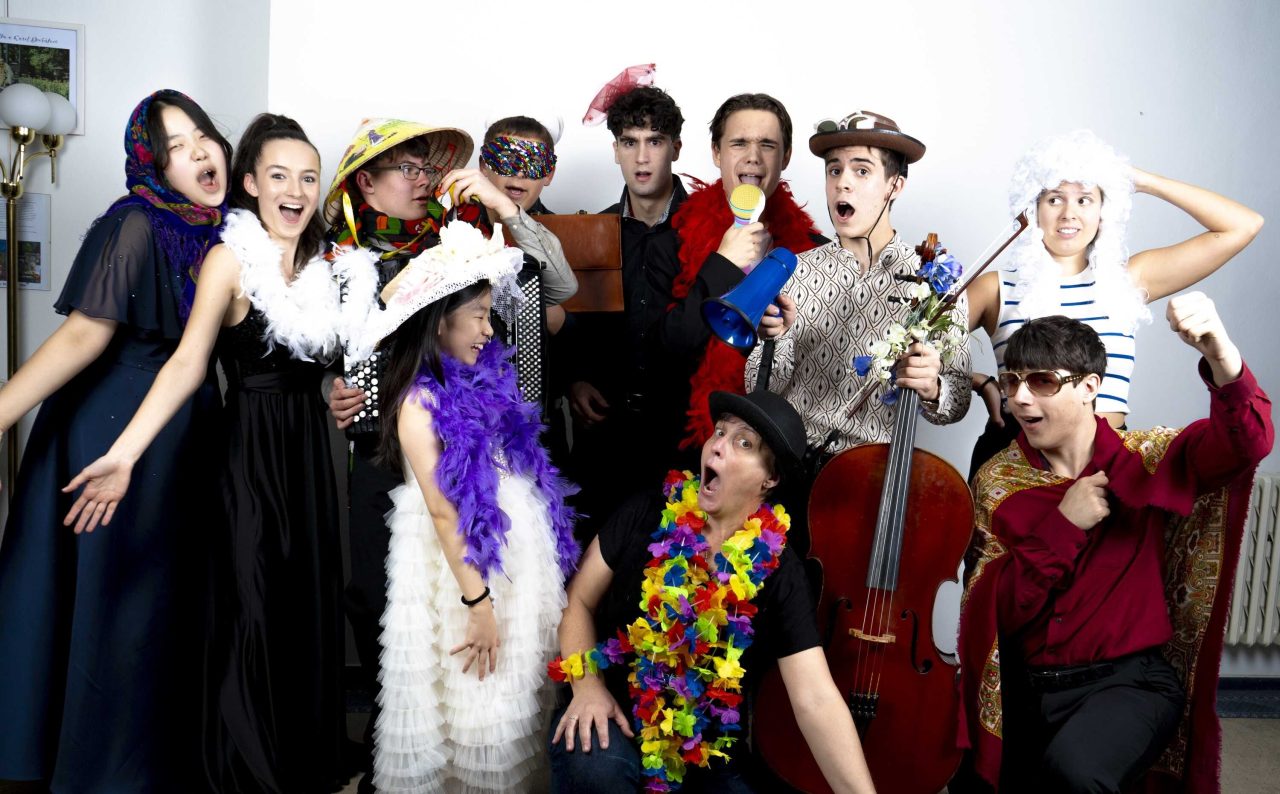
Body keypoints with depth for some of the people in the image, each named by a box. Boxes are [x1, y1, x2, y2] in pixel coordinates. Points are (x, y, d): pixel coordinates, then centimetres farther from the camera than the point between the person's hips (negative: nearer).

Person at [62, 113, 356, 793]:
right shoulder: (231, 257, -10)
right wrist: (123, 454, -27)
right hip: (252, 449, -5)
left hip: (309, 448, 6)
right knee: (254, 608, 0)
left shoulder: (321, 264, 8)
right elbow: (187, 363, -18)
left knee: (310, 604, 11)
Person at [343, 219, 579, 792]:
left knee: (516, 693, 17)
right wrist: (479, 602, -18)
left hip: (519, 553, 7)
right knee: (478, 702, 6)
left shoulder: (484, 377, 2)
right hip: (467, 565, -7)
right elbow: (443, 512, -18)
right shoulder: (419, 403, -17)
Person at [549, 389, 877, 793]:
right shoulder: (646, 515, -7)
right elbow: (580, 601, 1)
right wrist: (587, 684, -15)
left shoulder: (779, 572, -11)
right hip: (615, 719, 0)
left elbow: (817, 700, -17)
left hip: (710, 751, 1)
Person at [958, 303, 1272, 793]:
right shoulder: (995, 482, 0)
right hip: (1025, 688, 3)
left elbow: (1247, 439, -21)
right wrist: (1063, 525, -17)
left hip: (1131, 679, -3)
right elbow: (994, 615, -6)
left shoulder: (1145, 460, -3)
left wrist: (1221, 354, -40)